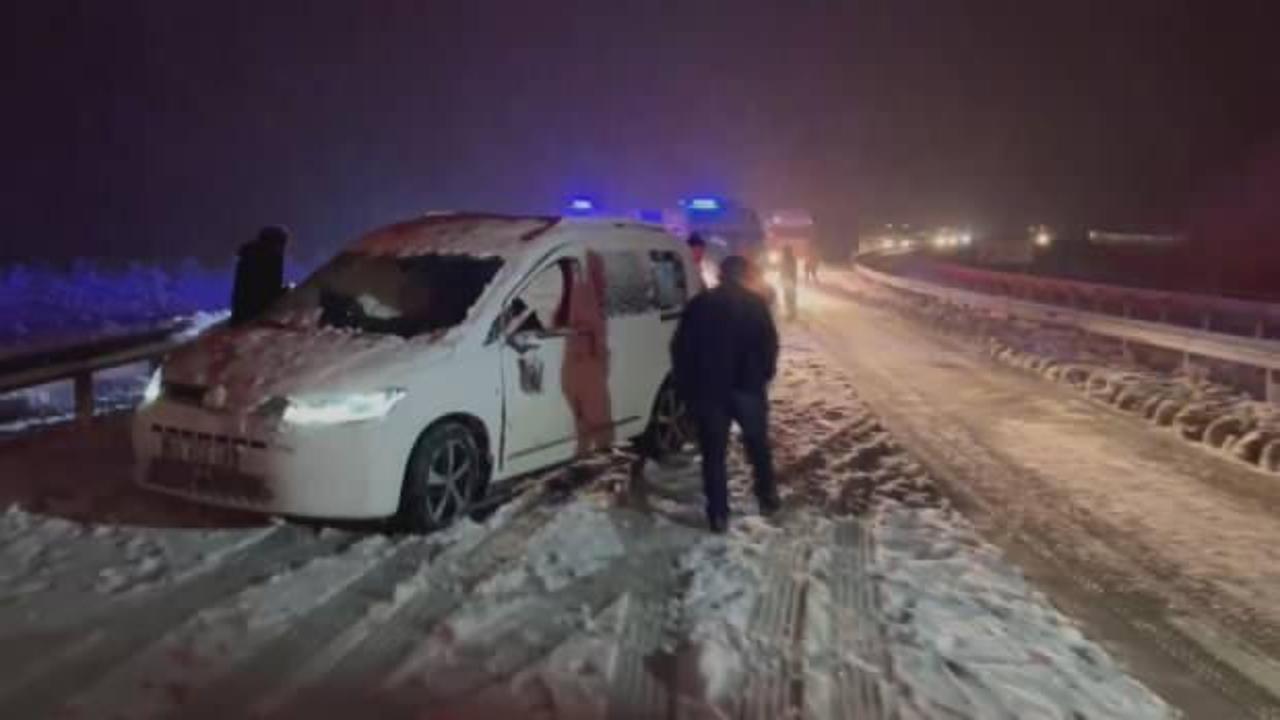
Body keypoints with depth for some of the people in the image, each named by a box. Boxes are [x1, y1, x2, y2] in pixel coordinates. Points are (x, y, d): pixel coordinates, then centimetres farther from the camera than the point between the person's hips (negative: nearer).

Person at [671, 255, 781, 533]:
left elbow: (681, 348, 2)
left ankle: (718, 514, 5)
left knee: (714, 453, 5)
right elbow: (770, 344, -2)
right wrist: (764, 375, 12)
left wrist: (686, 387, 8)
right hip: (748, 386, 0)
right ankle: (767, 498, 28)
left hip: (709, 389, 0)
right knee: (758, 445, 18)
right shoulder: (755, 303, 0)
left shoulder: (699, 304, 4)